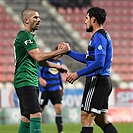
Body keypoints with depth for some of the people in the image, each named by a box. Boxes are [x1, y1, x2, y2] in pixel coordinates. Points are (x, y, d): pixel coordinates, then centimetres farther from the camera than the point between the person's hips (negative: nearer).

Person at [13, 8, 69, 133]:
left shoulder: (28, 36, 22)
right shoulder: (25, 35, -12)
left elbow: (37, 60, 27)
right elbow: (38, 57, -21)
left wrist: (57, 66, 22)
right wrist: (61, 51, -18)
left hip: (31, 82, 11)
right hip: (25, 82, -11)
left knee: (26, 118, 10)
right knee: (36, 115, -17)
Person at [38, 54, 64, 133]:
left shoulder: (59, 60, 7)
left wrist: (62, 86, 25)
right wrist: (40, 78, -40)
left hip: (55, 88, 5)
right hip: (44, 89, -5)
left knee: (59, 109, -6)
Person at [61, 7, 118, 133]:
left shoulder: (99, 36, -13)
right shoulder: (102, 35, 20)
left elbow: (99, 63, -23)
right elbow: (88, 58, 26)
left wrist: (78, 73, -22)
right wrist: (69, 51, 24)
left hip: (97, 81, -10)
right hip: (104, 81, 10)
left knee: (86, 118, -9)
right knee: (102, 121, 10)